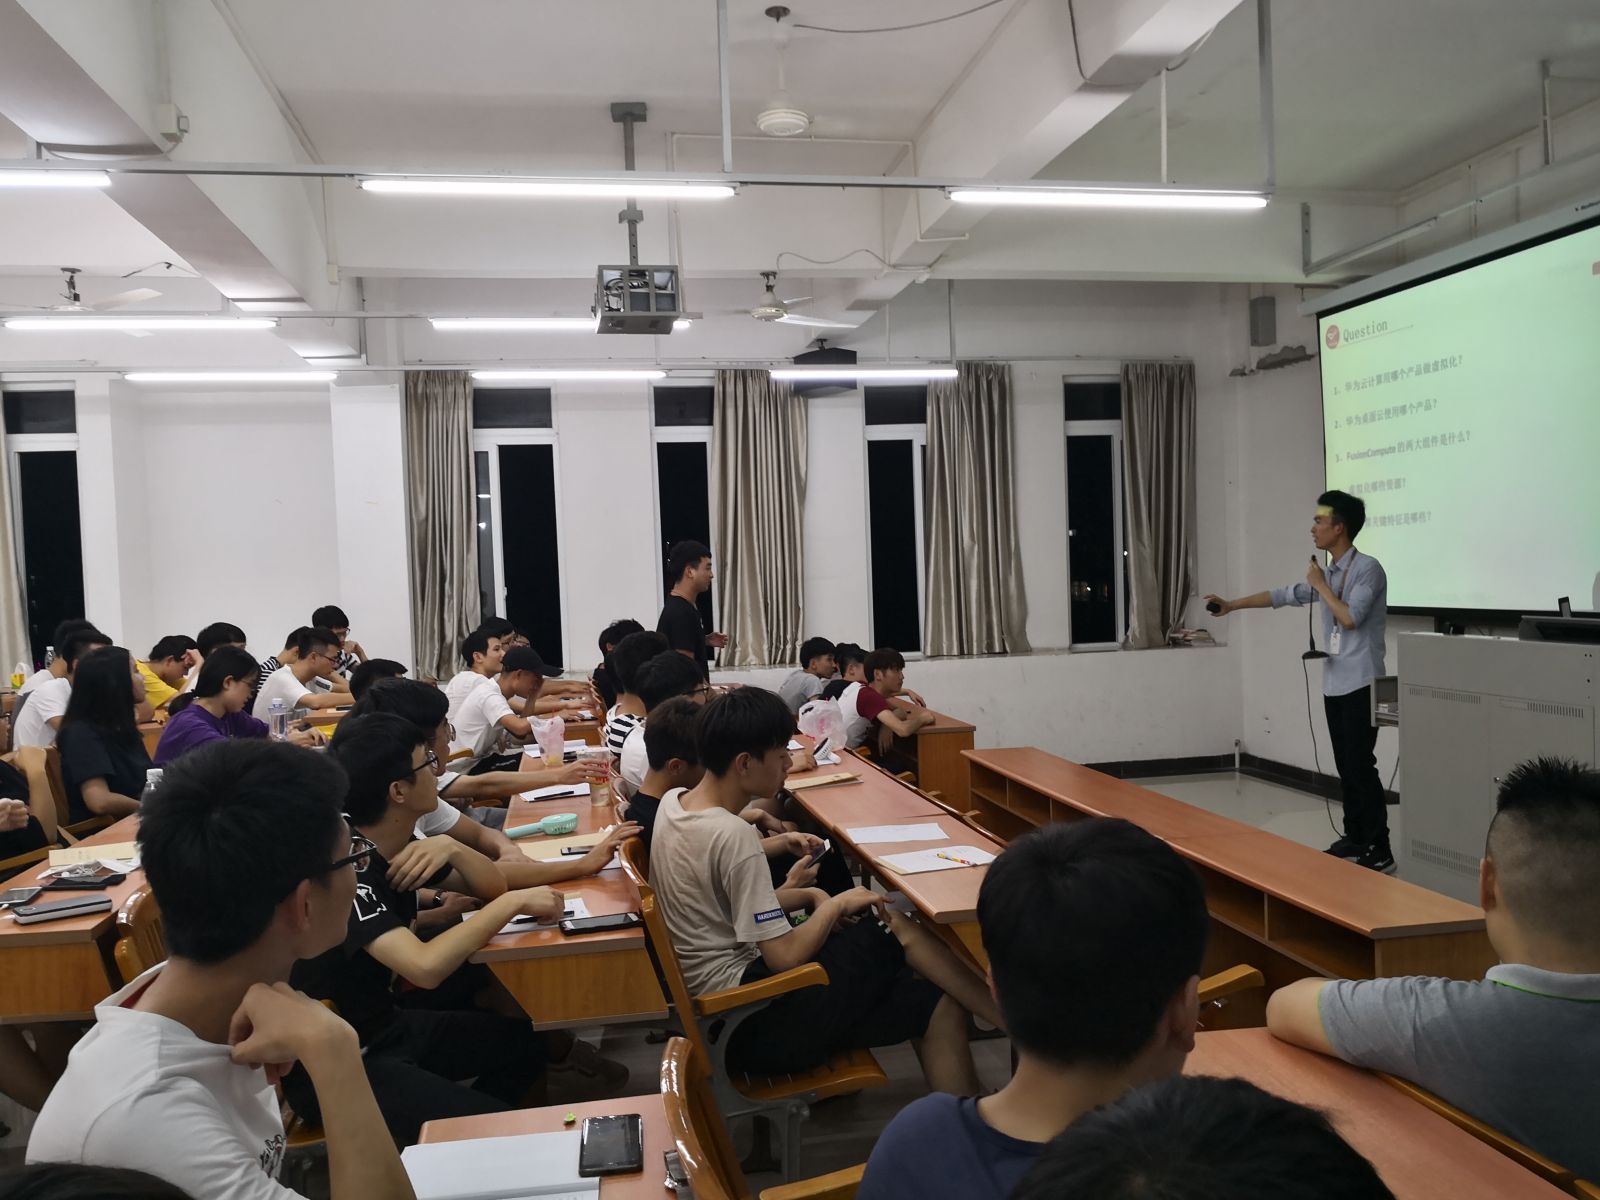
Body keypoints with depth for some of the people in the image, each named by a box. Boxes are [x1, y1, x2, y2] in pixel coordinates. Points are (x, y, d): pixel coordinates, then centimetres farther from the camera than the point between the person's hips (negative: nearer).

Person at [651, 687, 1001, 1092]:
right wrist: (834, 905, -6)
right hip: (755, 1024, -9)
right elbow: (785, 957, -23)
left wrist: (807, 897, 4)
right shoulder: (733, 835, -24)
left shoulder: (673, 803, 4)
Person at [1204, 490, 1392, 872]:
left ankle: (1380, 851, -6)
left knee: (1360, 766, -9)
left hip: (1360, 684, -8)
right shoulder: (1327, 573, 13)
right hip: (1334, 684, 8)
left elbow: (1350, 618, -20)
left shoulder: (1368, 568, -11)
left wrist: (1321, 586, -9)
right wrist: (1232, 605, 19)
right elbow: (1284, 595, 20)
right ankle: (1355, 837, 21)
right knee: (1345, 767, 12)